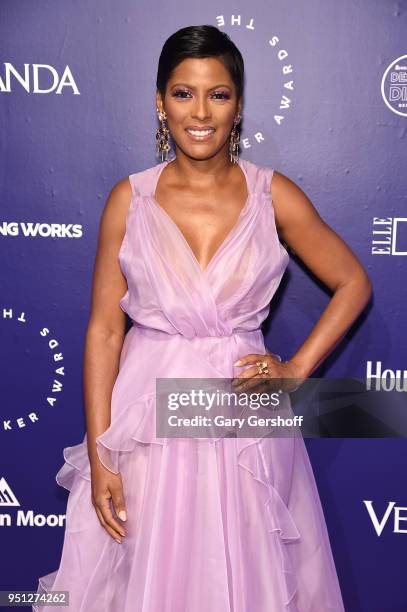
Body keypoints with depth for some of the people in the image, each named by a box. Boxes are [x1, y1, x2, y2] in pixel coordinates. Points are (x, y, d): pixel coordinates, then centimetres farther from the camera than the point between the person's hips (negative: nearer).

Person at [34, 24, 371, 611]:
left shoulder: (274, 194, -3)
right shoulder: (129, 199, -4)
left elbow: (354, 283, 5)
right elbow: (103, 330, -4)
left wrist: (297, 368, -4)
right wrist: (98, 457, -7)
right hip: (147, 415, 0)